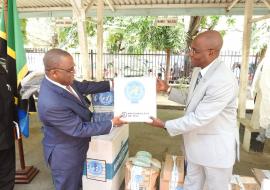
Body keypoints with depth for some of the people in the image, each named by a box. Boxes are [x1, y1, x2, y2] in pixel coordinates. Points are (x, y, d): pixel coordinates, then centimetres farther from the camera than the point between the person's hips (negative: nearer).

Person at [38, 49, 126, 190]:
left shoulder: (59, 80, -14)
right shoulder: (51, 104, -38)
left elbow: (84, 86, 2)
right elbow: (80, 129, -29)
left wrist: (111, 84, -3)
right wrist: (111, 124, -21)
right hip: (65, 155, -8)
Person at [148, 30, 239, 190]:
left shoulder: (223, 81, -31)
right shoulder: (198, 70, -1)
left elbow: (199, 118, -29)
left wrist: (164, 125, -20)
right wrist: (168, 89, 1)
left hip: (217, 146, -8)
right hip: (196, 142, 8)